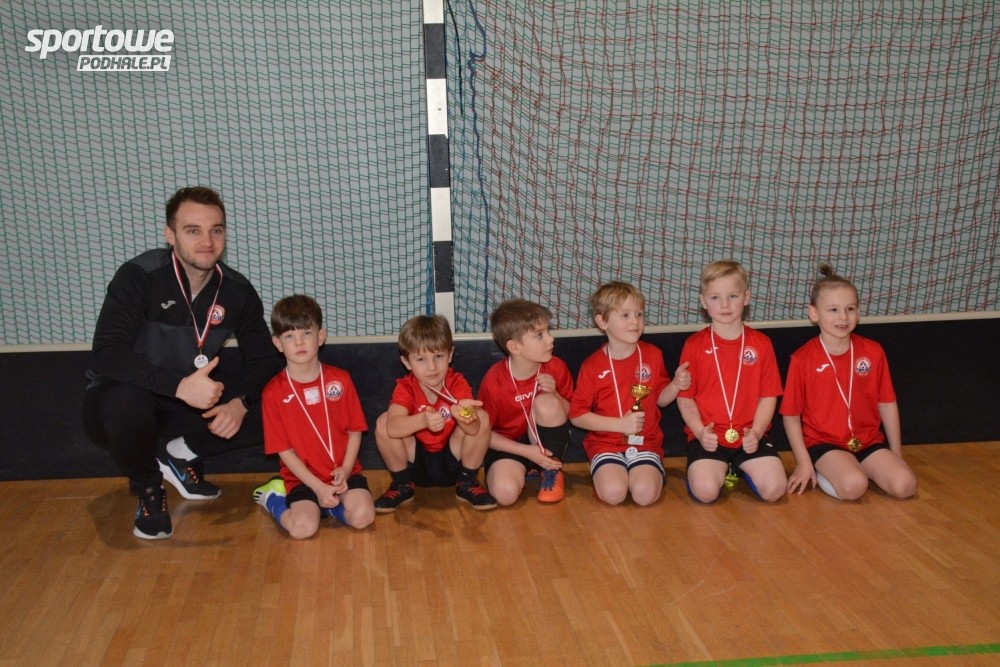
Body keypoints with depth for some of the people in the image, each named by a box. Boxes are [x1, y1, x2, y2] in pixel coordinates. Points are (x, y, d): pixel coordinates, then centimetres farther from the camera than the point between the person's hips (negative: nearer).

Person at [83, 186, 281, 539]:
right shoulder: (138, 277, -21)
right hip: (122, 403, -4)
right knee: (126, 400, -39)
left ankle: (181, 455, 9)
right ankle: (147, 490, -6)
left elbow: (263, 358, -1)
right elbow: (106, 355, -31)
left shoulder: (237, 291, -7)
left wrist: (239, 402, -23)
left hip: (193, 402, 4)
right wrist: (180, 386, -42)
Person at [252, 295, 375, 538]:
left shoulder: (340, 379, 1)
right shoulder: (273, 392, -5)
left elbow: (355, 431, 5)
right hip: (303, 477, -1)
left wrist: (345, 469, -12)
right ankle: (273, 498, 8)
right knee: (303, 528, -24)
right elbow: (284, 449, -6)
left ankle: (323, 504, 6)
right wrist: (318, 487, -13)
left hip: (342, 472, 2)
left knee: (362, 515, -24)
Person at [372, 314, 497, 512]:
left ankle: (467, 483, -2)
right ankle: (402, 485, 0)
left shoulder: (457, 383, -15)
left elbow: (474, 429, -30)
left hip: (453, 462, 0)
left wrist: (464, 417, -54)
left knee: (482, 417, -23)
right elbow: (392, 427, -36)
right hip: (415, 463, 0)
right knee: (383, 422, -24)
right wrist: (423, 420, -55)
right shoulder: (405, 387, -15)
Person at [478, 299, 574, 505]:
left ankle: (551, 471, -6)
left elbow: (569, 413, 1)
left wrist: (554, 395, -21)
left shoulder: (556, 368, -11)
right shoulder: (494, 382, -19)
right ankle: (526, 469, 4)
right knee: (505, 492, -33)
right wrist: (527, 451, -18)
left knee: (546, 402, -28)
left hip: (546, 443, 3)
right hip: (510, 446, -3)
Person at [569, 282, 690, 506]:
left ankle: (653, 471, 6)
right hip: (606, 443, -1)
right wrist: (621, 424, -14)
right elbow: (577, 415, -5)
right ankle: (607, 471, 4)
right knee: (613, 493, -27)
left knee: (645, 494, -25)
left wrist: (676, 385, -6)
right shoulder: (592, 366, -5)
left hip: (645, 442, 1)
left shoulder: (652, 355, 5)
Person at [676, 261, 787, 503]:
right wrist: (700, 432, -13)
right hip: (709, 438, -2)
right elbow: (685, 397, 1)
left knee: (774, 488, -18)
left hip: (750, 437, 2)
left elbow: (768, 396, 3)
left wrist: (756, 432, -11)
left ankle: (740, 468, 14)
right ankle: (723, 469, 10)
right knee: (705, 491, -25)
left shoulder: (761, 344, 4)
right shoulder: (694, 345, 0)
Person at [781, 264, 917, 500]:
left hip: (868, 441, 4)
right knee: (853, 486, -30)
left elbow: (887, 404, 7)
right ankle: (824, 471, 1)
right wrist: (804, 462, -8)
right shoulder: (802, 359, -11)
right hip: (824, 443, -4)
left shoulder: (872, 352, 0)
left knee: (905, 485, -17)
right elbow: (791, 415, -4)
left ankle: (856, 467, 7)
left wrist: (897, 454, 9)